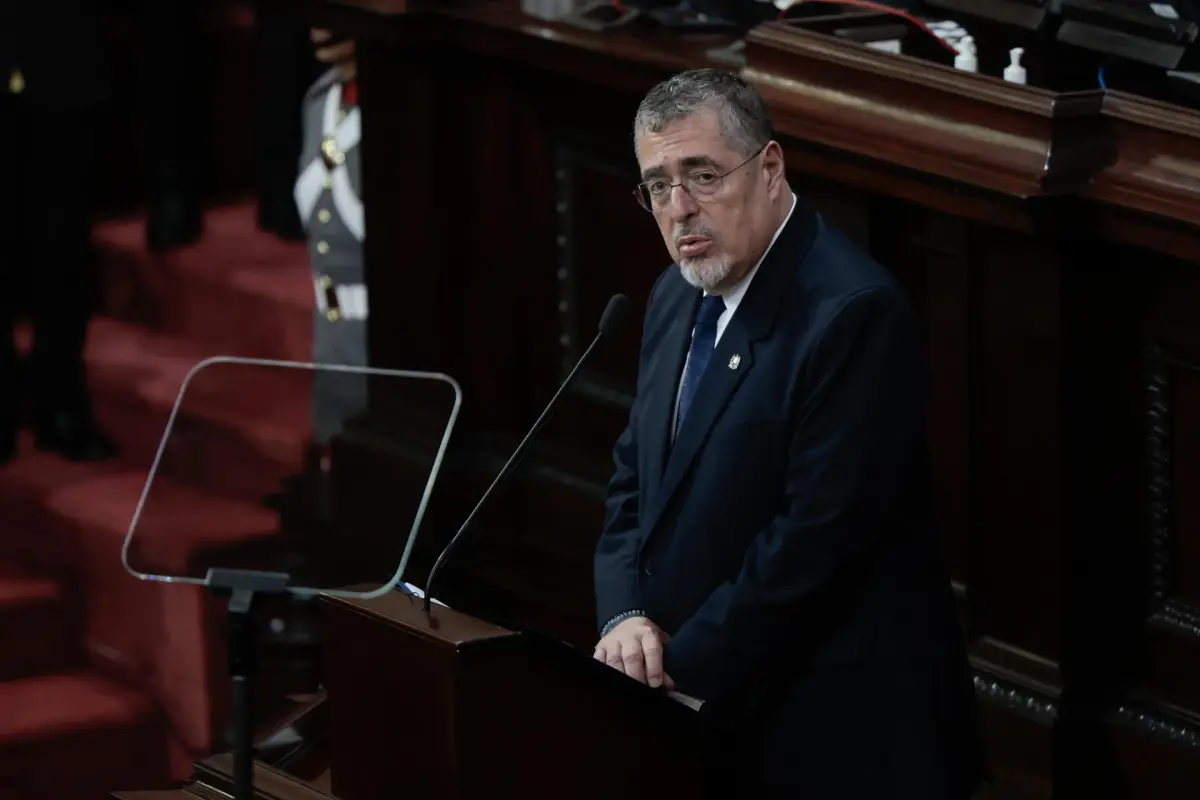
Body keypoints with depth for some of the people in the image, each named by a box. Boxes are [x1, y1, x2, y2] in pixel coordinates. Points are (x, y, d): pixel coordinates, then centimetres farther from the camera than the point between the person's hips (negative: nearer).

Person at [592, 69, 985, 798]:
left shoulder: (853, 313, -19)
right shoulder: (679, 298, 10)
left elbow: (818, 533, -22)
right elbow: (636, 479, 15)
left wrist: (684, 670, -17)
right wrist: (627, 616, -4)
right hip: (710, 713, 8)